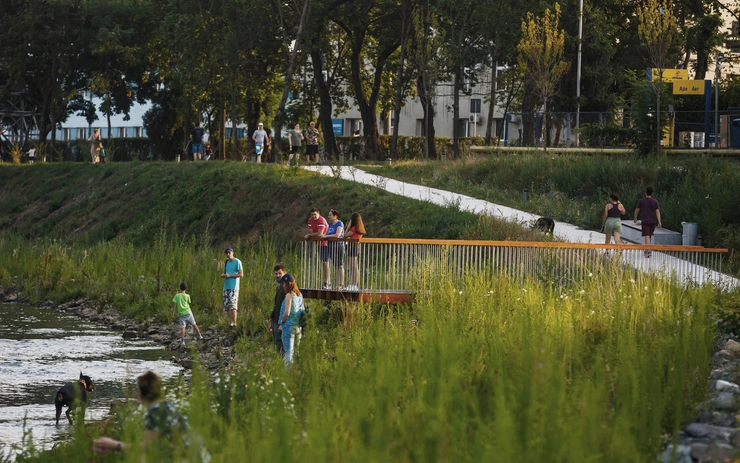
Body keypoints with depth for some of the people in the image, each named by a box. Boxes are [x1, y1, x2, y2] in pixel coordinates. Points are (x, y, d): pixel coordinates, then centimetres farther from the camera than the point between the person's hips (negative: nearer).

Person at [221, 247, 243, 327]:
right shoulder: (226, 262, 17)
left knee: (232, 305, -13)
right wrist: (223, 275, 0)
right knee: (227, 305, 3)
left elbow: (241, 274, -9)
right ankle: (230, 322, 9)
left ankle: (234, 323, -12)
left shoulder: (237, 262, -5)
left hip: (234, 287, -7)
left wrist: (230, 275, -15)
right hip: (226, 286, 7)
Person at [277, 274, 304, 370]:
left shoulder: (289, 295, -13)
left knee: (289, 352, -8)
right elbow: (302, 311, 14)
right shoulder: (299, 295, 9)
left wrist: (281, 324, -4)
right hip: (298, 327, 7)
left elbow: (286, 313, -16)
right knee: (296, 352, 13)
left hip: (289, 326, -7)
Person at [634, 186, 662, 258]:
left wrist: (635, 218, 21)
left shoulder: (641, 201, -2)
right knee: (650, 236, 19)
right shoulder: (655, 202, 1)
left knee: (647, 236, -10)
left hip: (645, 221, -3)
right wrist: (659, 222, -6)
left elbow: (637, 210, 6)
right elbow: (657, 212, -4)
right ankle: (648, 250, 27)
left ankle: (647, 251, -23)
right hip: (652, 221, 3)